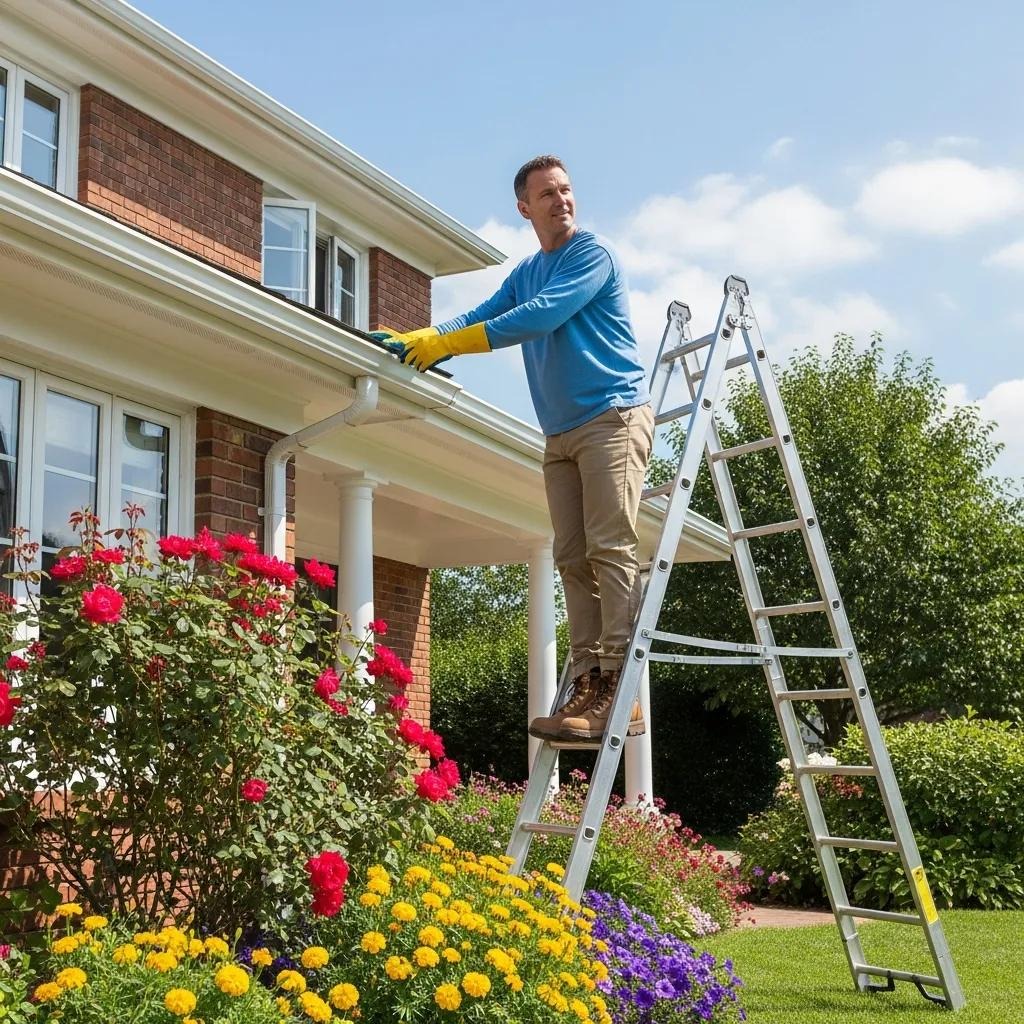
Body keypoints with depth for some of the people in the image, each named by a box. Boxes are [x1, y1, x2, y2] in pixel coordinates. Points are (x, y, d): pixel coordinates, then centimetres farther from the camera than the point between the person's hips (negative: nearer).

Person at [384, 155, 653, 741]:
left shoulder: (594, 255, -4)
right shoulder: (526, 273, 20)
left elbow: (540, 317, -16)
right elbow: (479, 318, 16)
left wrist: (446, 344, -15)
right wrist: (416, 341, -2)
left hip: (614, 417, -8)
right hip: (562, 434, 8)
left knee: (610, 550, -15)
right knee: (574, 559, 1)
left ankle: (621, 689, -18)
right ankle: (590, 686, 0)